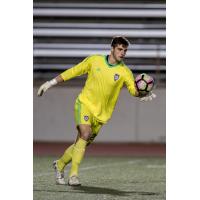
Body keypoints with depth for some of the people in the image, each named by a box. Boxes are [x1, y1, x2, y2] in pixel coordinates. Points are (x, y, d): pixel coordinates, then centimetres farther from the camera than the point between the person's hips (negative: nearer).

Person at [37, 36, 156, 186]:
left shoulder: (125, 72, -4)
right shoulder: (94, 60, -2)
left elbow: (134, 89, -17)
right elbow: (73, 71, 6)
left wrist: (142, 94, -41)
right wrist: (51, 83, 7)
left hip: (101, 113, 3)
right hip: (84, 103, -3)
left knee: (82, 143, 7)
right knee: (85, 134, -26)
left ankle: (60, 165, 34)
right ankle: (73, 174, -23)